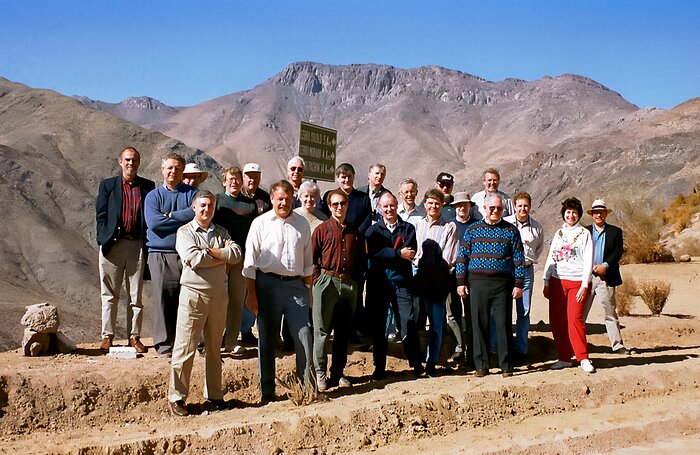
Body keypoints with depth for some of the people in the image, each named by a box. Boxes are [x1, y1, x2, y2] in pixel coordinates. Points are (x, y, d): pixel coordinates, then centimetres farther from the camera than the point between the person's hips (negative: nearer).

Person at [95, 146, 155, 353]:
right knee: (110, 294, 5)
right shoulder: (107, 185, 7)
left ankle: (134, 336, 13)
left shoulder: (148, 186, 9)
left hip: (137, 245, 1)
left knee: (136, 295, 5)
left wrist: (148, 243, -2)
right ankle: (107, 335, 13)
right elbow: (100, 214, 4)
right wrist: (104, 240, -6)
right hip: (113, 244, -1)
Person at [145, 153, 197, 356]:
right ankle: (164, 345, 7)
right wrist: (184, 218, -4)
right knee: (163, 300, -2)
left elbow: (196, 213, -10)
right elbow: (153, 223, -6)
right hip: (160, 254, 0)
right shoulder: (153, 196, 11)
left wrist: (170, 215, -7)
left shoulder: (192, 193, 11)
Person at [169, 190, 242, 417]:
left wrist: (210, 251, -13)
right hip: (194, 294, -4)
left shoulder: (221, 232, 12)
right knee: (185, 348, -3)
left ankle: (214, 394, 24)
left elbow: (237, 254, -4)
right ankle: (176, 396, 8)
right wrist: (221, 257, -8)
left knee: (214, 348, 13)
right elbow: (193, 259, -18)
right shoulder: (185, 232, -1)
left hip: (218, 295, 5)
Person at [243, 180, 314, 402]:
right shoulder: (260, 223, 1)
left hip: (296, 284, 2)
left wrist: (308, 290, 9)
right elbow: (250, 261, 1)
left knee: (304, 335, -3)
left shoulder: (302, 224, 10)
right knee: (267, 339, 6)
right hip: (268, 283, -2)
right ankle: (267, 392, 16)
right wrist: (251, 293, -4)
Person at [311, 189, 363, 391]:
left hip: (348, 284, 5)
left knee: (343, 331, 9)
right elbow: (311, 257, -3)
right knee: (322, 331, -1)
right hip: (327, 283, -4)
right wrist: (318, 279, -7)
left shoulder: (354, 232, 13)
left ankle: (338, 373, 19)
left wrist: (354, 278, 11)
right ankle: (320, 373, 7)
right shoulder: (322, 229, 0)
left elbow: (360, 258, 20)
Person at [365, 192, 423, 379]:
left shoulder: (408, 228, 10)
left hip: (402, 282, -1)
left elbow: (411, 252, -7)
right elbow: (373, 253, -10)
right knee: (377, 326, 5)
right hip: (378, 283, 1)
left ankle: (416, 364, 8)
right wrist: (399, 253, -15)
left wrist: (387, 254, -14)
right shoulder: (373, 230, 9)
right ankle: (379, 367, 16)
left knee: (409, 323, -5)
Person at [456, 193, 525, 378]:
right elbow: (462, 257, 9)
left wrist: (518, 284, 0)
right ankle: (481, 366, 12)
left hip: (502, 284, -1)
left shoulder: (511, 231, 7)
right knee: (479, 325, 3)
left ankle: (506, 366, 9)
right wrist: (461, 282, 3)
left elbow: (519, 259, 5)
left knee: (503, 324, 0)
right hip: (478, 283, 1)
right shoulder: (472, 230, 9)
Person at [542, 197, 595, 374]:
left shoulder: (584, 233, 3)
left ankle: (583, 358, -1)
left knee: (575, 319, -13)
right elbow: (550, 259, 16)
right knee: (556, 321, 2)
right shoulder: (559, 233, 16)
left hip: (577, 282, -4)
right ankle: (564, 358, 12)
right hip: (557, 281, 4)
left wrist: (585, 285, -11)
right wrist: (546, 283, 9)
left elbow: (588, 261, -2)